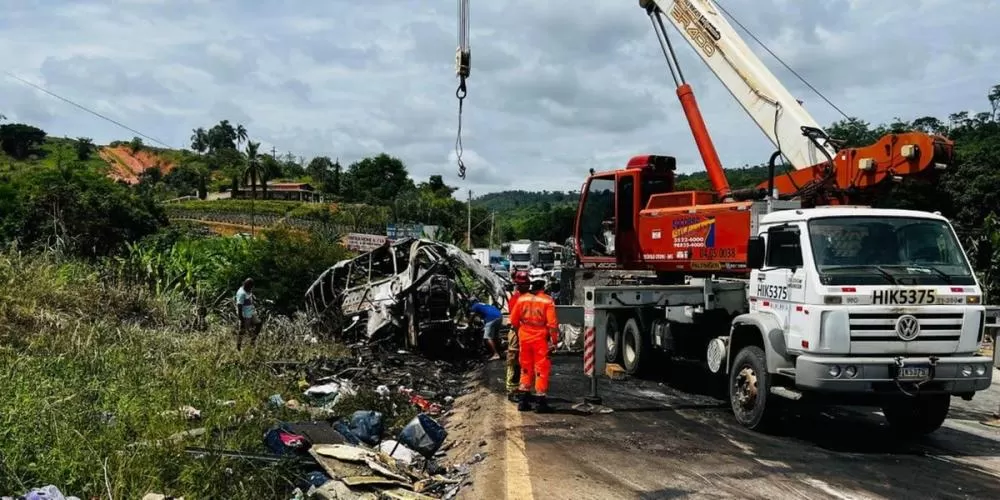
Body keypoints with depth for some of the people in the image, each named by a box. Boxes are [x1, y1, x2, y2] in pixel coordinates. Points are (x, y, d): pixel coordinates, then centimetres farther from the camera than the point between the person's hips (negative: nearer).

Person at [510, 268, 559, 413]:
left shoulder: (522, 299, -1)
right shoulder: (547, 301, -12)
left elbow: (513, 320, 5)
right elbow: (552, 324, -14)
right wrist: (554, 341, -5)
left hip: (524, 339, 4)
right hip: (541, 339, -4)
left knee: (526, 368, 15)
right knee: (542, 369, 4)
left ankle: (524, 400, 19)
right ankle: (540, 400, 4)